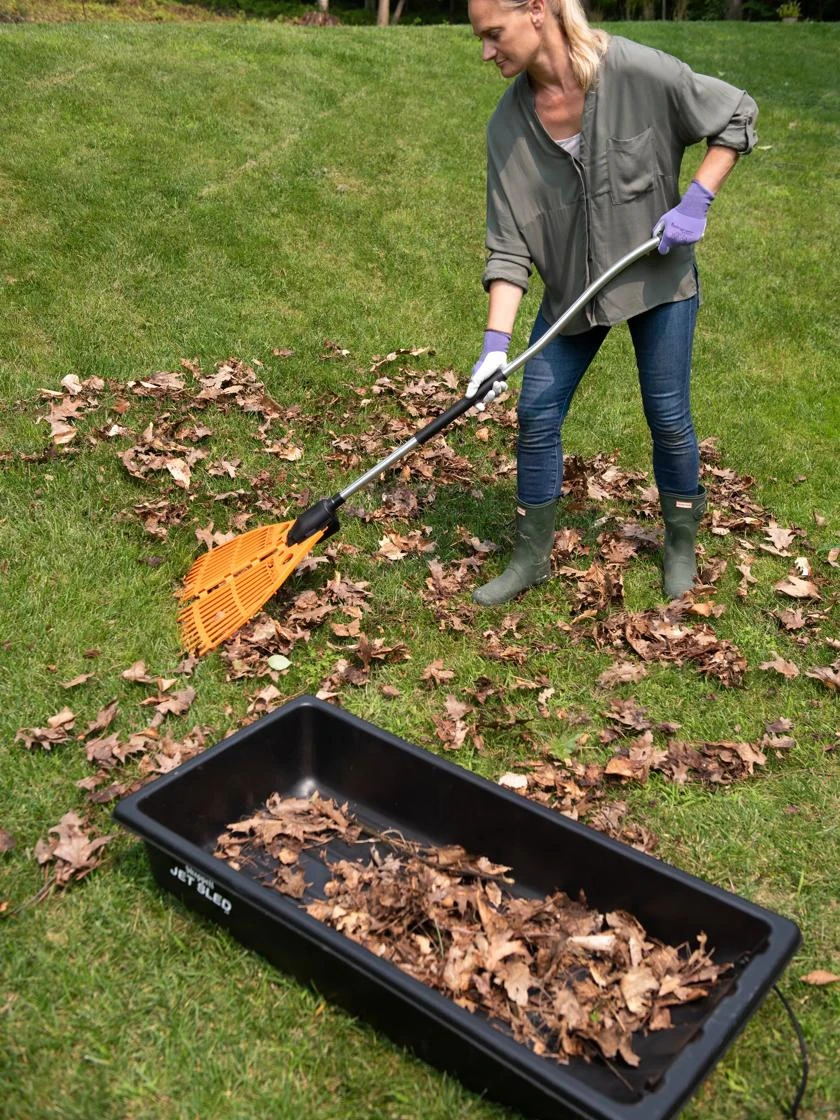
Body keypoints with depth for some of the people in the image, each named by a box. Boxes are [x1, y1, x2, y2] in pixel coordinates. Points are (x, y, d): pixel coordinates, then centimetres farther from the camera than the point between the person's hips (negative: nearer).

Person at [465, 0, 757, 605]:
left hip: (658, 276, -3)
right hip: (571, 285, 3)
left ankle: (682, 542, 30)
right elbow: (509, 243, -11)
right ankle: (532, 556, 20)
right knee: (536, 415, 1)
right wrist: (496, 342, -19)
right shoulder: (509, 124, -11)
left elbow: (737, 116, -8)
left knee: (668, 416, 5)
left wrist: (695, 202, -18)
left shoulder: (637, 71, -21)